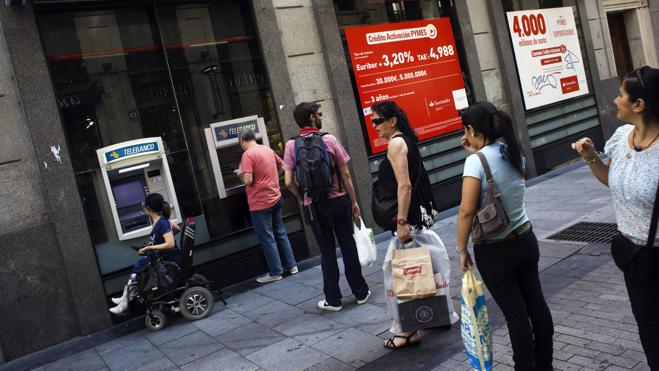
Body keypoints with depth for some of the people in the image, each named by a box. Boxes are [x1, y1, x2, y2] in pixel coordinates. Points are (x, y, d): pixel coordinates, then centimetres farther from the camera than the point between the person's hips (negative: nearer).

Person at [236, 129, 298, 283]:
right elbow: (281, 165, 23)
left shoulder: (248, 154, -17)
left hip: (260, 203, -8)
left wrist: (239, 173, -4)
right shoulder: (268, 150, 7)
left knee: (267, 238, 2)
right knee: (280, 233, 18)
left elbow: (247, 180, -23)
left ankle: (275, 272, 9)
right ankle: (291, 265, 24)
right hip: (276, 198, 8)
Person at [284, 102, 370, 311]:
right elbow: (345, 174, -3)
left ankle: (333, 300, 16)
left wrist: (302, 199, 10)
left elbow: (288, 182, -7)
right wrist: (354, 202, 6)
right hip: (338, 200, -1)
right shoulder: (329, 140, -6)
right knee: (348, 246, 11)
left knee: (327, 251, 10)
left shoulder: (291, 145, -3)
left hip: (314, 206, 1)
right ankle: (361, 292, 21)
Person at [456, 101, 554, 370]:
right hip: (524, 239, 7)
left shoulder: (476, 161, -20)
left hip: (494, 251, -7)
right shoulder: (514, 152, 0)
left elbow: (466, 211, -22)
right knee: (535, 303, 17)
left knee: (515, 312, 6)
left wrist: (461, 249, -11)